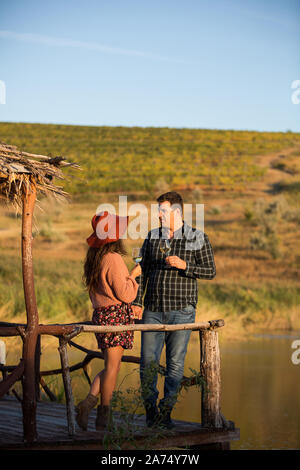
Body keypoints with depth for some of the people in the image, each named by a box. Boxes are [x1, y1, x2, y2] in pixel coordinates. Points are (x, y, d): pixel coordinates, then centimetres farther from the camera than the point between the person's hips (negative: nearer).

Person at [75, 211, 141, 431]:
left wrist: (129, 307, 23)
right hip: (116, 316, -8)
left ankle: (88, 403, 5)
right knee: (112, 366, -1)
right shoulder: (113, 259, -17)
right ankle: (103, 418, 4)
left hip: (101, 314, 8)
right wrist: (134, 275, -2)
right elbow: (124, 294, -16)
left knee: (112, 366, 15)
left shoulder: (94, 258, 10)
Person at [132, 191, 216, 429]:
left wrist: (184, 266, -16)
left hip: (181, 310, -2)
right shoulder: (152, 237, 11)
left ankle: (166, 412, 9)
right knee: (148, 361, -2)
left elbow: (210, 272, -1)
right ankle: (151, 411, 9)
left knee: (175, 363, -1)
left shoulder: (198, 238, 2)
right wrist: (137, 301, 7)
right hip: (153, 310, 3)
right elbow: (143, 271, 14)